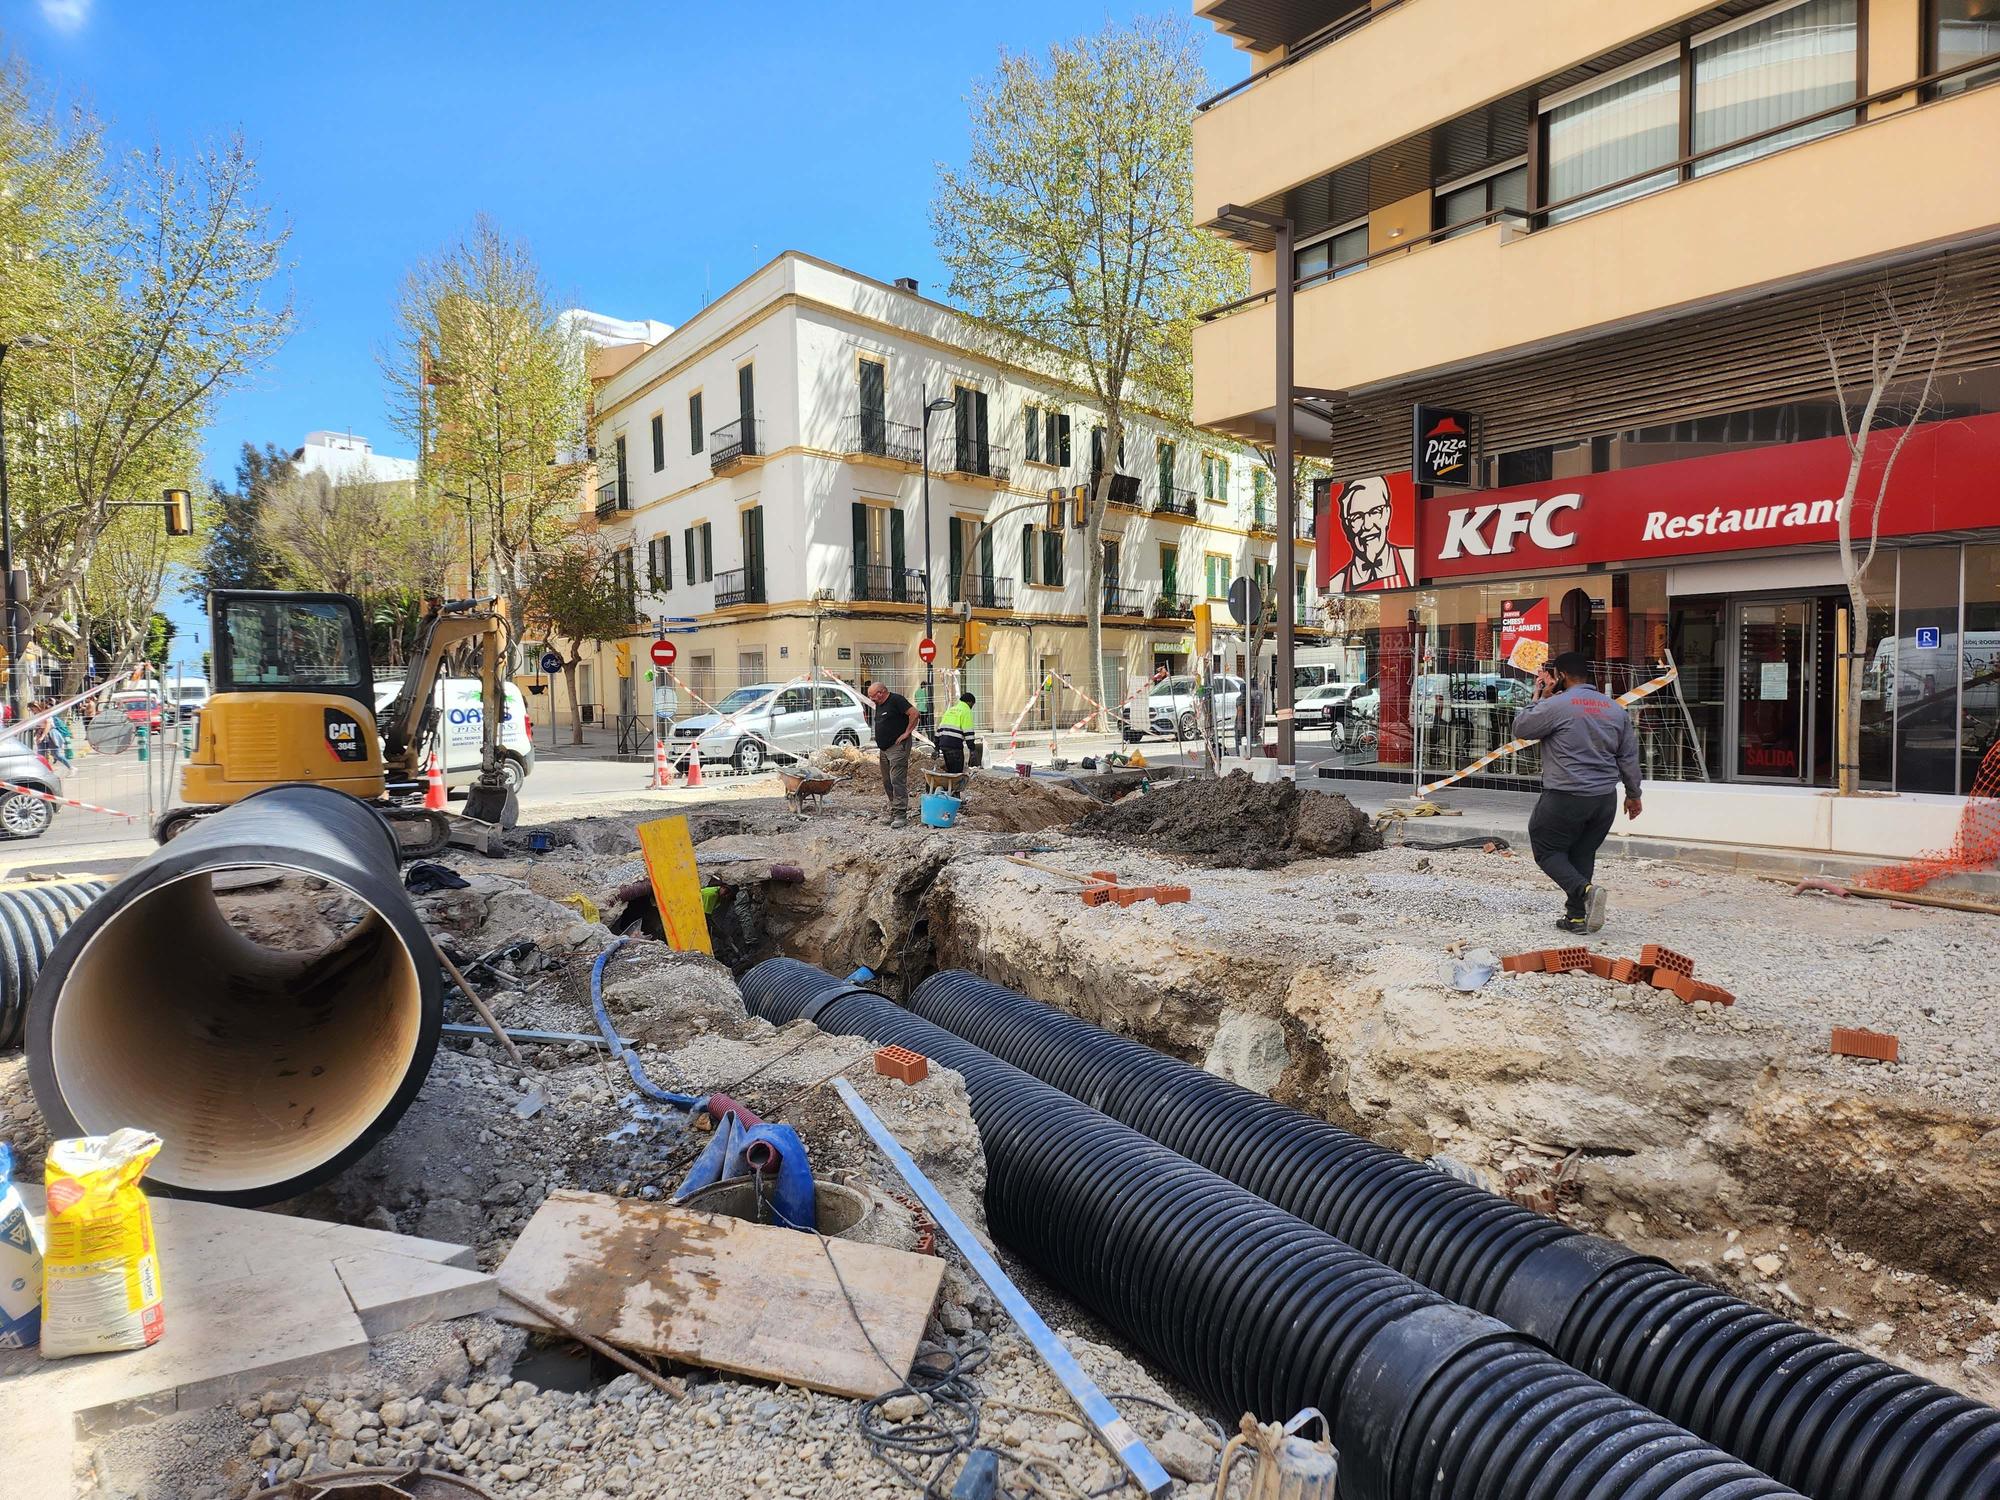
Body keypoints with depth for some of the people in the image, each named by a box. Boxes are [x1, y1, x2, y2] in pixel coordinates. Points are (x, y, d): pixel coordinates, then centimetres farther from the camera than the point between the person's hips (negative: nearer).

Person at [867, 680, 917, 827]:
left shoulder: (896, 700, -12)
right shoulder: (879, 705, 16)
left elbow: (914, 713, -20)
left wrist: (907, 733, -17)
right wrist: (879, 744, 17)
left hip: (897, 747, -10)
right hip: (883, 749, 10)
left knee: (897, 780, -12)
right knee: (887, 782, 11)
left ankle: (900, 814, -12)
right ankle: (893, 813, 17)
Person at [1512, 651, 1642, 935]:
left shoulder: (1555, 705, -11)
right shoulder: (1616, 709, 9)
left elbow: (1521, 728, 0)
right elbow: (1629, 756, 14)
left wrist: (1539, 698, 10)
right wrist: (1633, 794, 23)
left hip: (1566, 798, -6)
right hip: (1605, 799, 6)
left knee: (1547, 850, 6)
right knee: (1582, 854, 14)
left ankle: (1585, 889, -16)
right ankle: (1576, 916, 14)